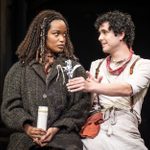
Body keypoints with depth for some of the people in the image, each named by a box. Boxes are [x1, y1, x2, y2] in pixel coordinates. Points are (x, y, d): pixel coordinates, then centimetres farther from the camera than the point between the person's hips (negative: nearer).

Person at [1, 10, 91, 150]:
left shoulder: (74, 68, 12)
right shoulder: (20, 69, 12)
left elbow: (82, 104, 4)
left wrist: (57, 128, -9)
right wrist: (27, 127, -12)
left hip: (63, 134, 0)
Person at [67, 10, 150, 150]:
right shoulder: (96, 65, 16)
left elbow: (128, 89, -16)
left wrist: (93, 87, -28)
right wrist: (90, 90, -10)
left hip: (125, 134, -2)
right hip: (94, 133, 2)